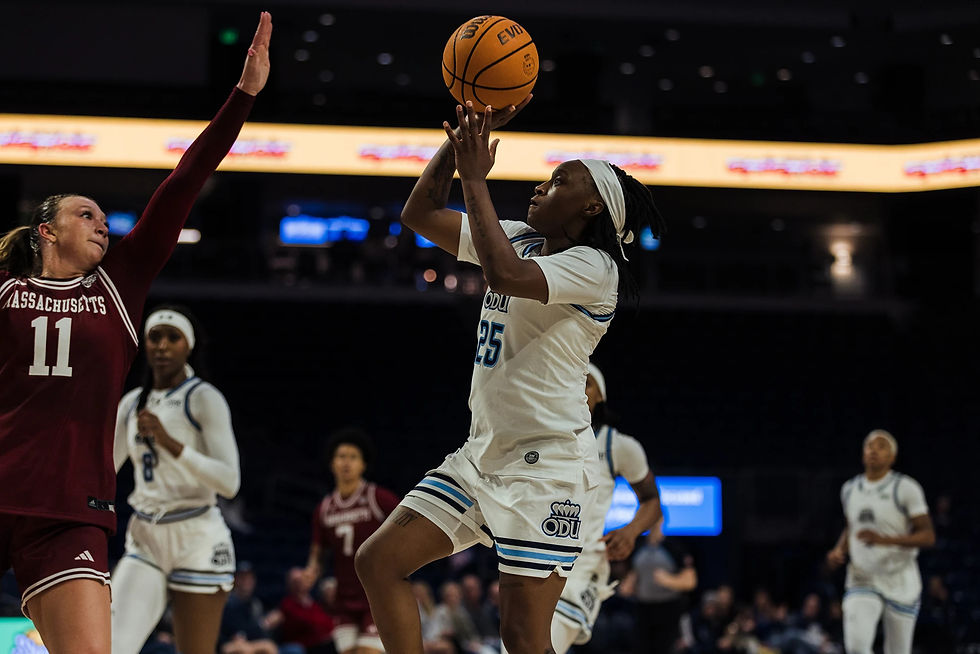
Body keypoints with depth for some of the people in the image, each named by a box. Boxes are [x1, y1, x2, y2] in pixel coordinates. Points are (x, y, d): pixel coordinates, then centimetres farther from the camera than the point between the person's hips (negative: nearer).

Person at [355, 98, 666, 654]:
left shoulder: (592, 267, -12)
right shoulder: (519, 239, 13)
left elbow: (506, 275, -30)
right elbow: (420, 213, 12)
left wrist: (475, 178, -21)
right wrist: (469, 127, 2)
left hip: (547, 462, -9)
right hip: (485, 452, 9)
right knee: (380, 563, 4)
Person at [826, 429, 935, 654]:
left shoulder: (906, 488, -9)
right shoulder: (850, 489, 8)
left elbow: (928, 536, -13)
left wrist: (885, 540, -25)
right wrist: (839, 550, 4)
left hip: (899, 582, -3)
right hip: (862, 582, 3)